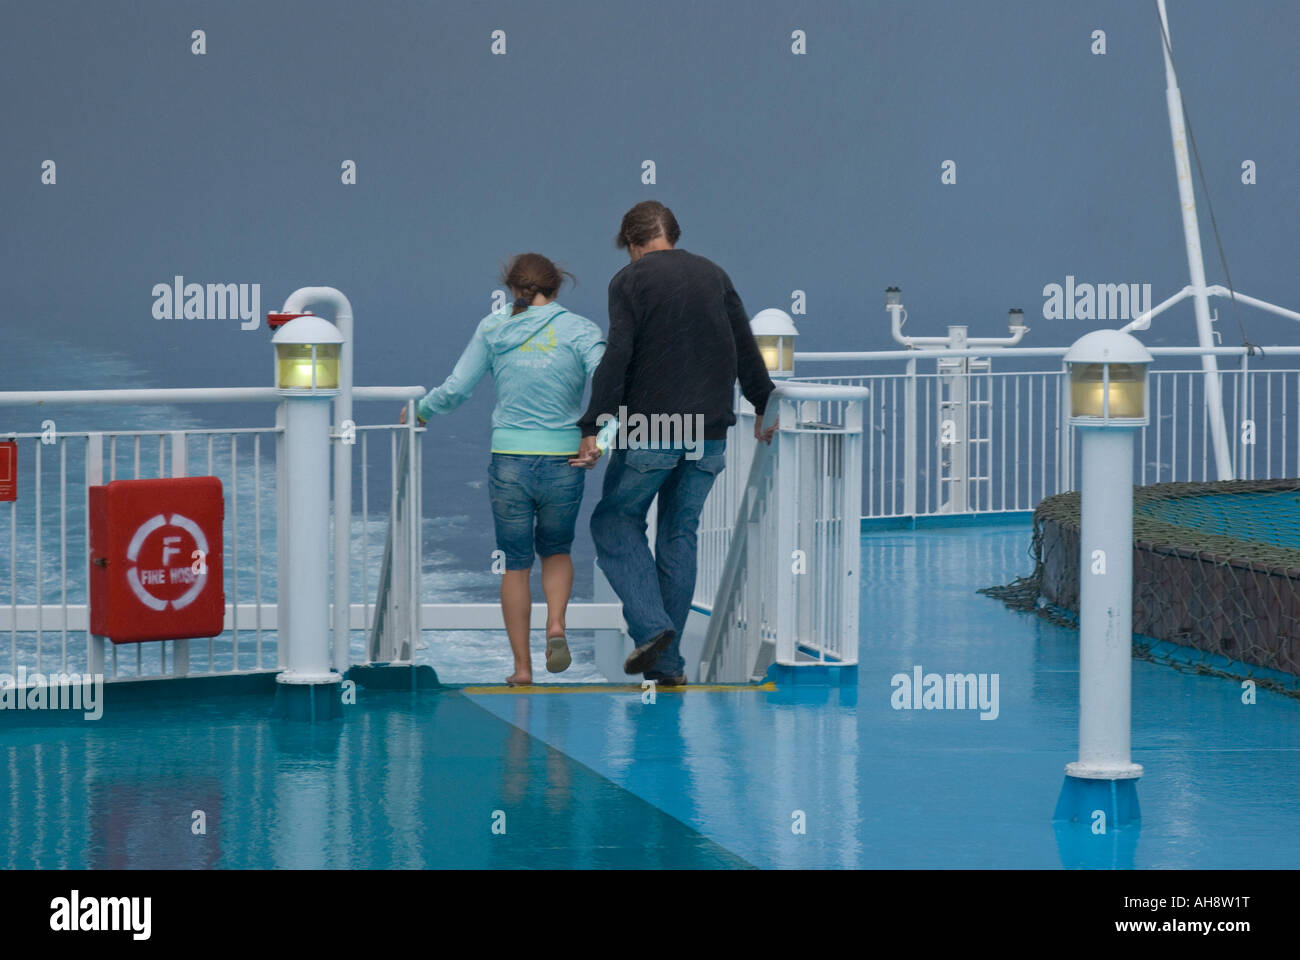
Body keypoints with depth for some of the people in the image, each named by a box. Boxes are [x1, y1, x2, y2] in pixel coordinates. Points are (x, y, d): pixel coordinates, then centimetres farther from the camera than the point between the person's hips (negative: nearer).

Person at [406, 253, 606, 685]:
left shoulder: (493, 329, 3)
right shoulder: (579, 329, 0)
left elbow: (454, 390, 3)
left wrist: (418, 412, 20)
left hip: (509, 459, 0)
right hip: (563, 459, 0)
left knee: (516, 563, 11)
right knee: (556, 550, 22)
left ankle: (522, 665, 11)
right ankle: (556, 626, -3)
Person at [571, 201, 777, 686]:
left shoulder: (630, 280, -5)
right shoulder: (713, 274, 10)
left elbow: (617, 357, -14)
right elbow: (746, 347, 15)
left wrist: (593, 428, -15)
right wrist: (763, 407, 27)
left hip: (650, 430, -5)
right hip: (709, 433, 5)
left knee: (614, 522, 9)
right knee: (680, 534, 12)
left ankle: (650, 625, -11)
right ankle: (668, 662, 11)